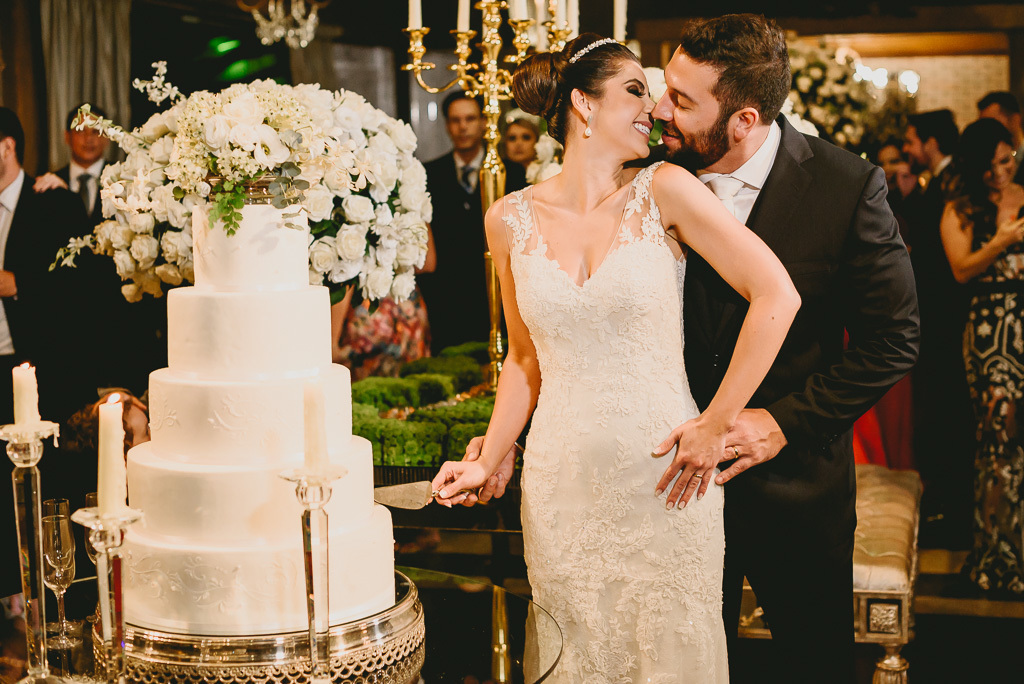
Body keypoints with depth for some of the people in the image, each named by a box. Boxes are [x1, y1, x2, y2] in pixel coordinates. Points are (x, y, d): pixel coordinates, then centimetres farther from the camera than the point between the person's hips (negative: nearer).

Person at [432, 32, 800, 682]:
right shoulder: (512, 219, 1)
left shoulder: (663, 191, -6)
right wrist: (488, 461, 5)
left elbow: (777, 295, -9)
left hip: (664, 479, -2)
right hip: (563, 483, 2)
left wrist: (716, 423, -8)